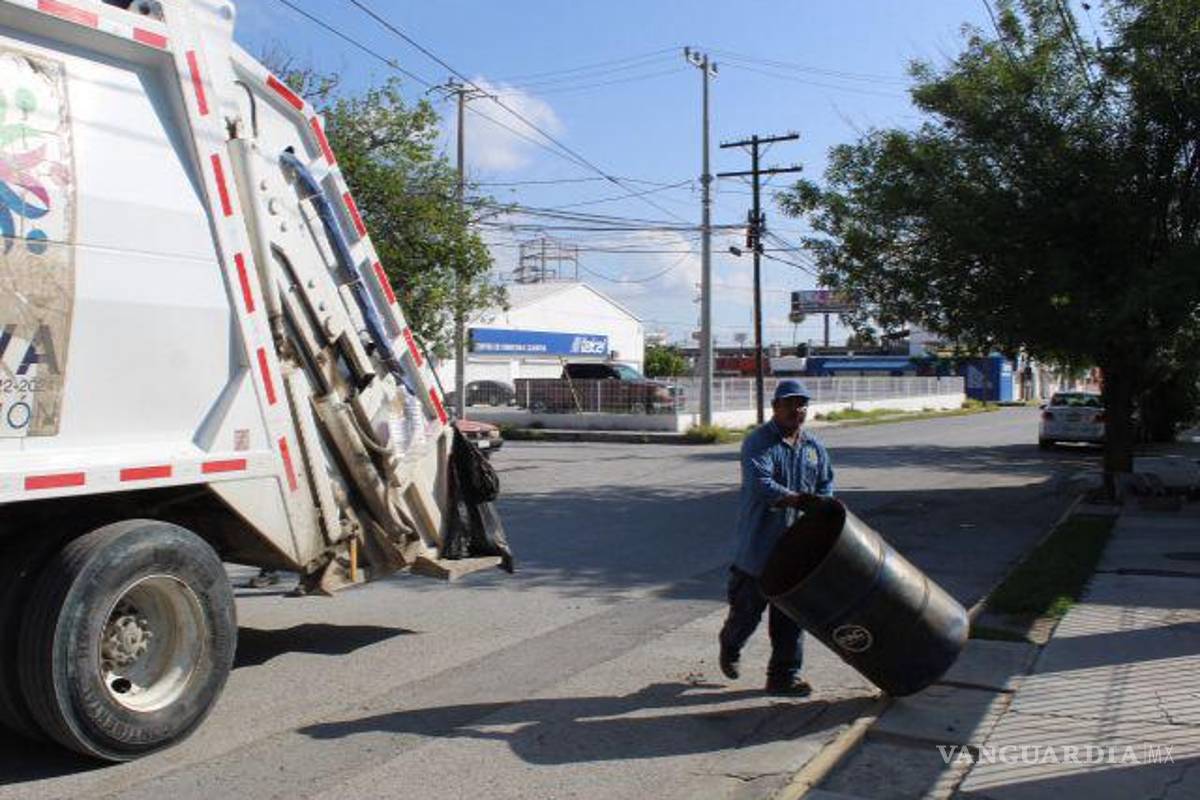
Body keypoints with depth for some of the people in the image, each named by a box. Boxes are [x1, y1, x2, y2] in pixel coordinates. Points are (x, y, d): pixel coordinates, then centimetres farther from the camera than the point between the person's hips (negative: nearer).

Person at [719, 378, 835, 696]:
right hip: (759, 543, -5)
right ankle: (730, 646, 37)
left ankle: (783, 675, 17)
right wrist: (797, 499, -37)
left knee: (791, 613, 8)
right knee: (748, 607, 7)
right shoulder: (758, 443, -10)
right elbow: (761, 484, -24)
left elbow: (826, 486, 16)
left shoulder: (814, 447, 11)